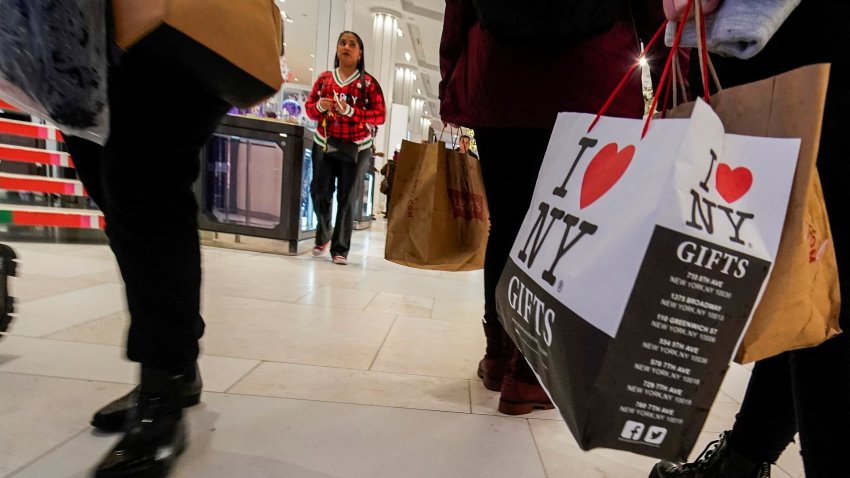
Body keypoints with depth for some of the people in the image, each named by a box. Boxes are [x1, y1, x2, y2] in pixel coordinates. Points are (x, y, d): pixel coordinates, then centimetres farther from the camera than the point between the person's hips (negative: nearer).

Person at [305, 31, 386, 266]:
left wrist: (350, 111, -19)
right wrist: (319, 107, -11)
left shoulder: (368, 82, 1)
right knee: (319, 192, 1)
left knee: (347, 198, -1)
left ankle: (340, 248, 6)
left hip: (356, 148, -2)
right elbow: (309, 107, 13)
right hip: (324, 145, 3)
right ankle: (323, 236, 27)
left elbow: (380, 115, -7)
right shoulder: (324, 78, 10)